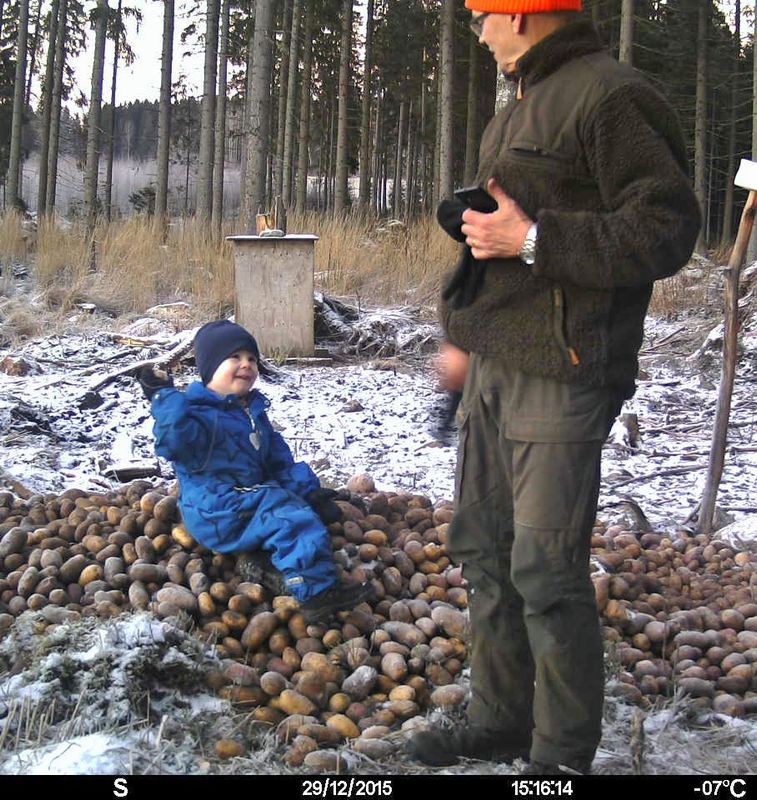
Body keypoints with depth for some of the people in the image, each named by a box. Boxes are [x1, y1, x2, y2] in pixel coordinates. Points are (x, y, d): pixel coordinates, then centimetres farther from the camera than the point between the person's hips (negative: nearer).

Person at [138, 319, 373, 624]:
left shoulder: (253, 411, 16)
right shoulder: (198, 412, -13)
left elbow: (279, 459, 19)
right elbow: (175, 441, -36)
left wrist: (307, 490, 8)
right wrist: (164, 396, -38)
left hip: (251, 499, 11)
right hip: (218, 515, -11)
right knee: (291, 519, -25)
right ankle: (315, 592, -31)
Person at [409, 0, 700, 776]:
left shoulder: (610, 96, -13)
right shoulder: (518, 112, 18)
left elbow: (667, 231, -19)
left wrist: (531, 238, -21)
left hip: (559, 376, -10)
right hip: (495, 367, 10)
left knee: (546, 571, -5)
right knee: (483, 548, 16)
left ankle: (561, 754, 10)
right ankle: (500, 718, 30)